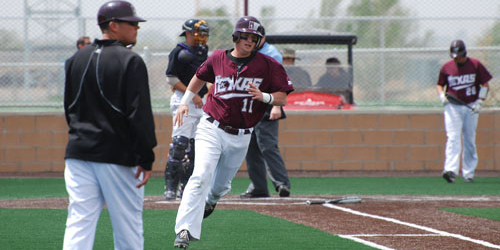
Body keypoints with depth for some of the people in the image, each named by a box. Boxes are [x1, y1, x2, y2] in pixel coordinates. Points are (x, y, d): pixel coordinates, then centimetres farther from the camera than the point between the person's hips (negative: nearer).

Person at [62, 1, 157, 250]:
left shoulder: (77, 59, 11)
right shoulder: (130, 61, -9)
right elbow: (140, 114, -14)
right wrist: (146, 158, -12)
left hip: (78, 153, 6)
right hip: (117, 155, -5)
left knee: (78, 225, 1)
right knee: (128, 228, 5)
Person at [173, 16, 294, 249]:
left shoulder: (267, 65, -3)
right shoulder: (217, 59, 1)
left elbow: (282, 98, -2)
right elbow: (200, 77, 22)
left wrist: (263, 97, -21)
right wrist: (185, 101, 14)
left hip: (241, 137, 1)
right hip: (212, 130, -1)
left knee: (222, 185, 14)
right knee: (201, 176, -19)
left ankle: (209, 202, 50)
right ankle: (186, 229, -24)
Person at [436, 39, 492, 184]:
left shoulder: (475, 65, -1)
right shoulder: (447, 67, 2)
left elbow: (485, 84, 4)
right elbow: (440, 84, 14)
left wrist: (479, 102, -7)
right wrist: (442, 95, -7)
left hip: (471, 107, 0)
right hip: (452, 107, 0)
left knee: (470, 141, 5)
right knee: (453, 138, -15)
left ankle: (468, 173, 13)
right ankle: (451, 170, -26)